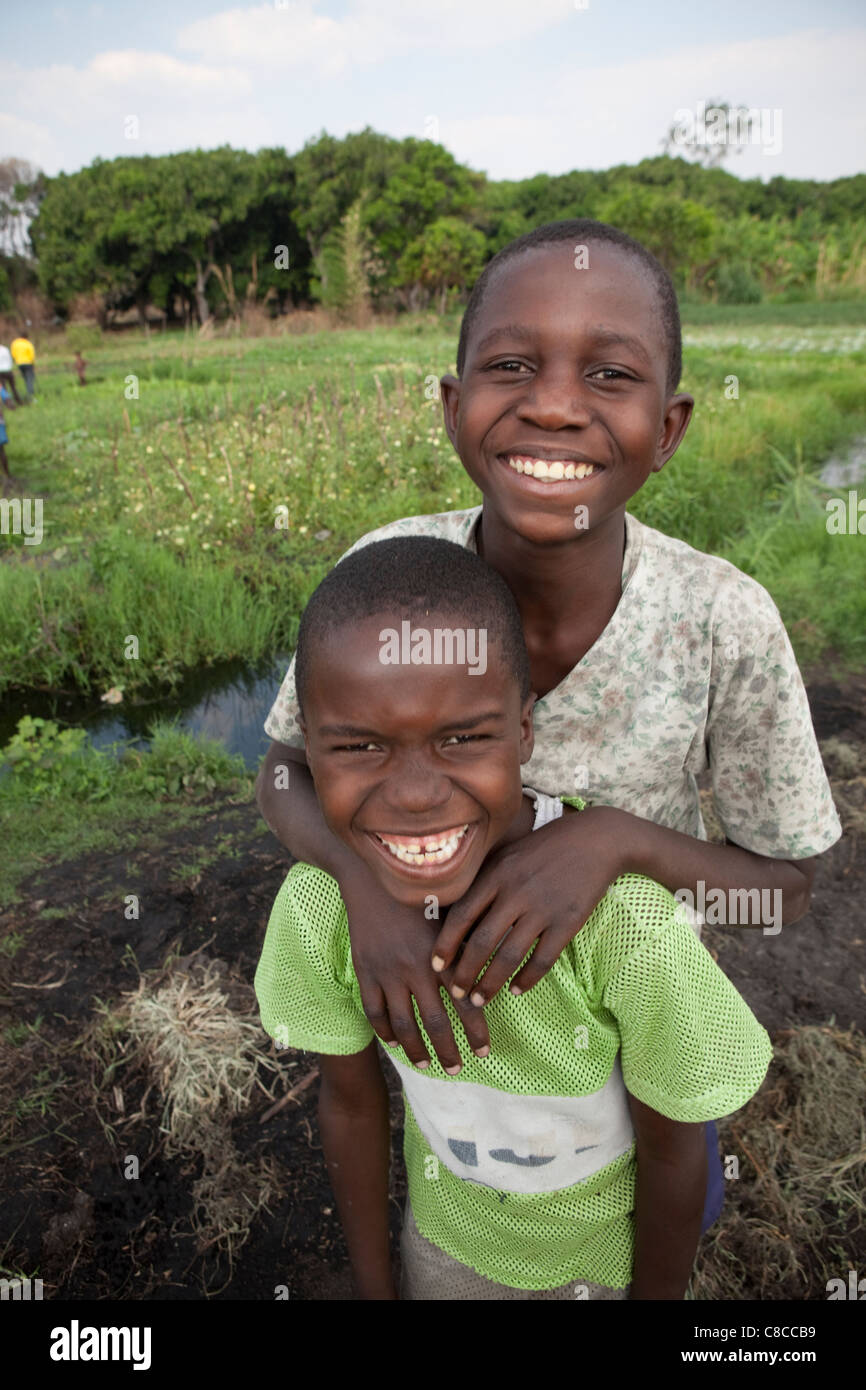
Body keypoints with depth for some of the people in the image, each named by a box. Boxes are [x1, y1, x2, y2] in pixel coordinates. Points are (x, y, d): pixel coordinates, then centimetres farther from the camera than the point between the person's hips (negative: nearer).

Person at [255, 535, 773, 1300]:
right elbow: (351, 1101, -9)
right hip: (444, 1235, 2)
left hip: (612, 1250, -1)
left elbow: (672, 1152, -19)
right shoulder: (316, 905, -27)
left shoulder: (630, 916, -38)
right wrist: (374, 1282, 4)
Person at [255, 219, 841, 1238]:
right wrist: (363, 877, -36)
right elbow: (285, 775, -15)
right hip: (451, 1004, 1)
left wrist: (616, 838, -39)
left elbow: (783, 890, -19)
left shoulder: (727, 623, -32)